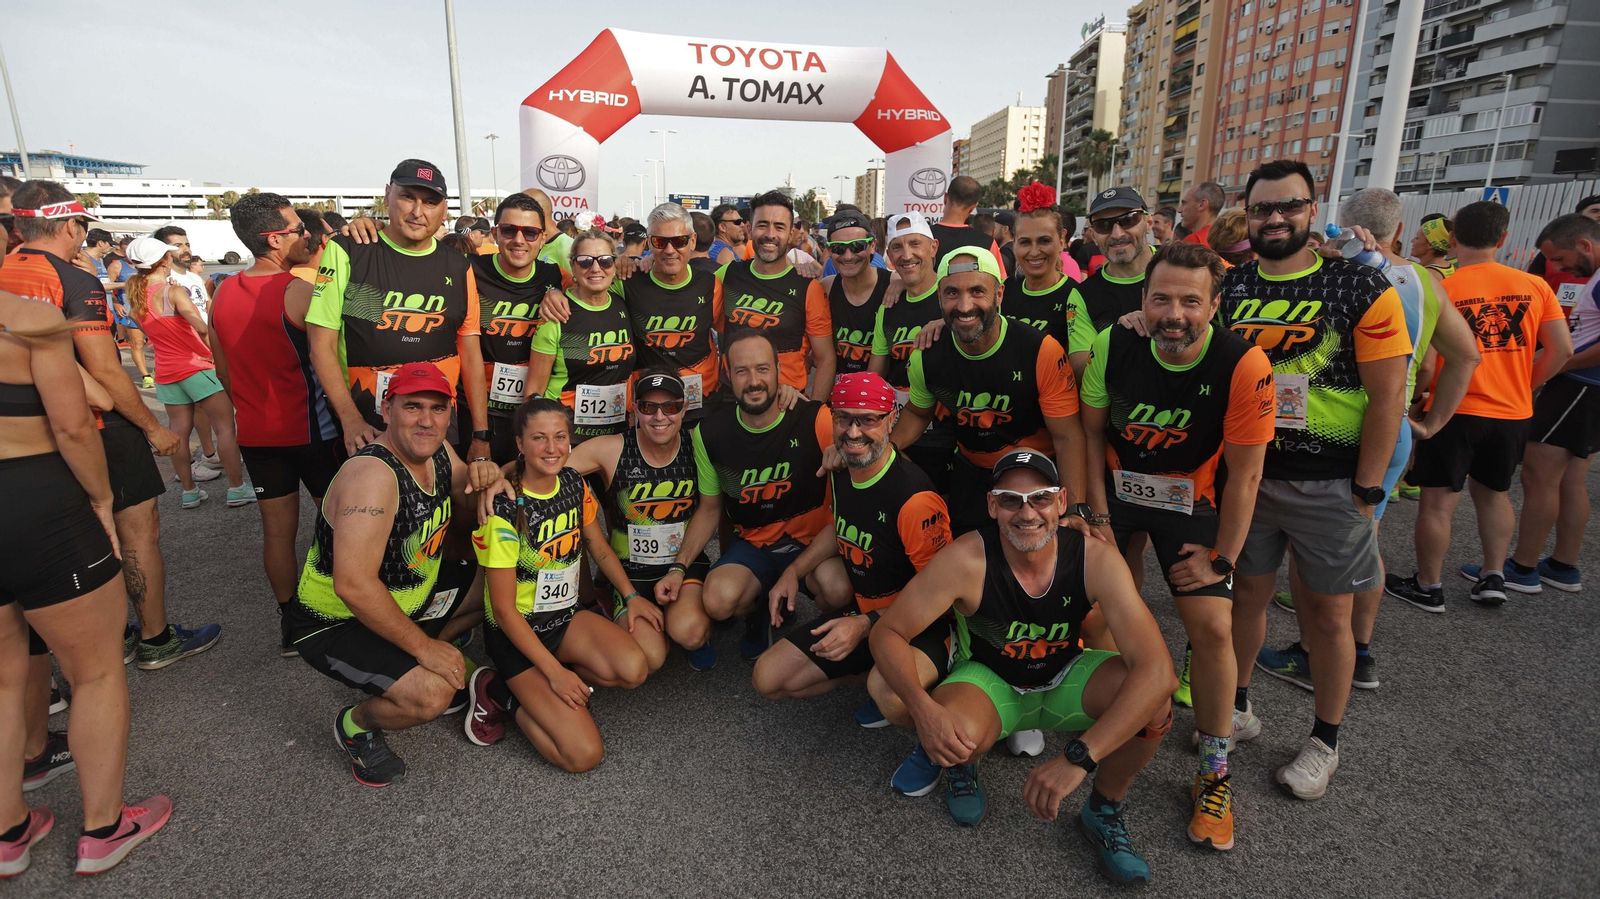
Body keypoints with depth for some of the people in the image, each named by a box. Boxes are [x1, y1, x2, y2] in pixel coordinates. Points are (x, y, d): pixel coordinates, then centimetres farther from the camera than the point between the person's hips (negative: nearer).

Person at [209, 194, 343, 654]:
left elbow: (225, 371, 13)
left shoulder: (222, 294, 4)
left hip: (256, 432, 6)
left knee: (277, 529, 12)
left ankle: (290, 624, 23)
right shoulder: (301, 291, -18)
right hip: (311, 429, -6)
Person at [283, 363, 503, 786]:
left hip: (409, 599, 8)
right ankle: (356, 723, 7)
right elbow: (353, 585, -35)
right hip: (333, 623, -8)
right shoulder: (372, 475, -31)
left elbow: (472, 497, 11)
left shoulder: (438, 451, -6)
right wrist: (423, 646, -27)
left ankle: (413, 667, 18)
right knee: (432, 694, -26)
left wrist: (485, 475, -15)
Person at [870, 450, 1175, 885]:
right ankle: (959, 766, 7)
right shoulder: (966, 560, -28)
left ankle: (1103, 812, 2)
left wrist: (1078, 758, -41)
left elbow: (1156, 670, -33)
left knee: (1152, 697, -27)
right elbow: (888, 631, -21)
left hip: (1065, 679, 2)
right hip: (989, 681, -2)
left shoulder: (1095, 560, -25)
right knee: (955, 736, -35)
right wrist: (923, 708, -40)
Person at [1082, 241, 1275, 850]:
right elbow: (1091, 431, -3)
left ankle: (1214, 772, 10)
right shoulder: (1113, 345, -17)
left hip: (1190, 500, -2)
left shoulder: (1244, 366, -23)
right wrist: (1098, 516, -6)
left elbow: (1243, 475, -14)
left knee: (1212, 625, -10)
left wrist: (1221, 558, -10)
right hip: (1113, 485, 2)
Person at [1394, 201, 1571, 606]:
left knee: (1437, 501, 5)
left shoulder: (1438, 290, -12)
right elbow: (1561, 349, 3)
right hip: (1513, 414, 5)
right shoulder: (1535, 286, 1)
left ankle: (1428, 585, 14)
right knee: (1494, 492, 22)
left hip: (1453, 412, -5)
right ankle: (1493, 577, 26)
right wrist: (1524, 386, 12)